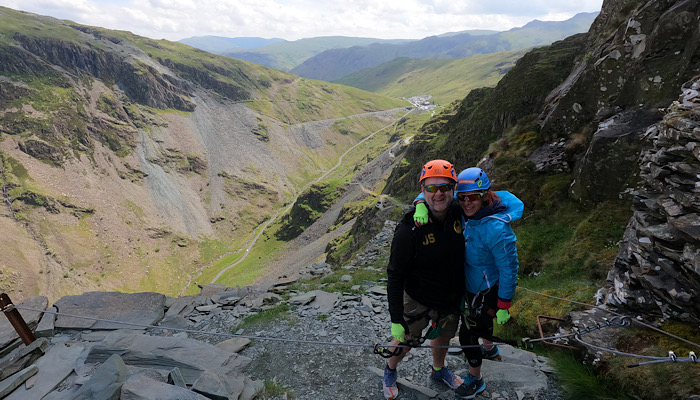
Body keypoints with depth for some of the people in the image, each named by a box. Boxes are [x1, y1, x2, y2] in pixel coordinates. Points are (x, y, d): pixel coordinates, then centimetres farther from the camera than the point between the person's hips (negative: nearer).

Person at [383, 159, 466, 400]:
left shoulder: (459, 215, -17)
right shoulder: (409, 229, -29)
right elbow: (395, 276, -22)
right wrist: (396, 319, -21)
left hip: (452, 299, 5)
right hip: (418, 301, -4)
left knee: (443, 337, 29)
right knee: (404, 343, 17)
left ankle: (439, 370, 62)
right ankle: (390, 371, 51)